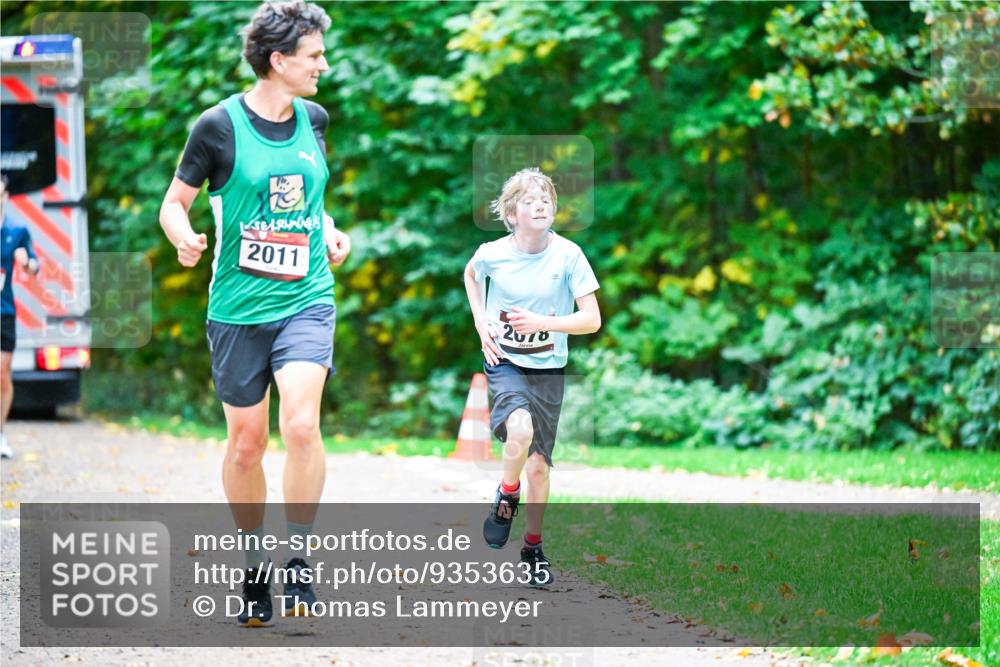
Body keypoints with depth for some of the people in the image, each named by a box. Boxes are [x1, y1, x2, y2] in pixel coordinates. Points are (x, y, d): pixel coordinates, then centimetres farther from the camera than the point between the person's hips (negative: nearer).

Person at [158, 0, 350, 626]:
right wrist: (186, 240, -20)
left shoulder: (313, 119, 6)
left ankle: (299, 558, -6)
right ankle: (255, 569, 23)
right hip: (239, 305, -2)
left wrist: (330, 233, 9)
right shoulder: (220, 125, -7)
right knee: (246, 444, 5)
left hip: (306, 298, 2)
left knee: (300, 423, -20)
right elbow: (174, 203, 0)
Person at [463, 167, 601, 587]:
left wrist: (544, 323, -25)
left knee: (538, 462, 4)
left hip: (548, 367, 1)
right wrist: (481, 324, 3)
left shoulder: (568, 255, -13)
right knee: (520, 429, -30)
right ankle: (507, 494, -1)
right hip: (504, 361, -1)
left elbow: (592, 320, -12)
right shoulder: (492, 254, -11)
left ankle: (533, 547, 22)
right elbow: (470, 274, 15)